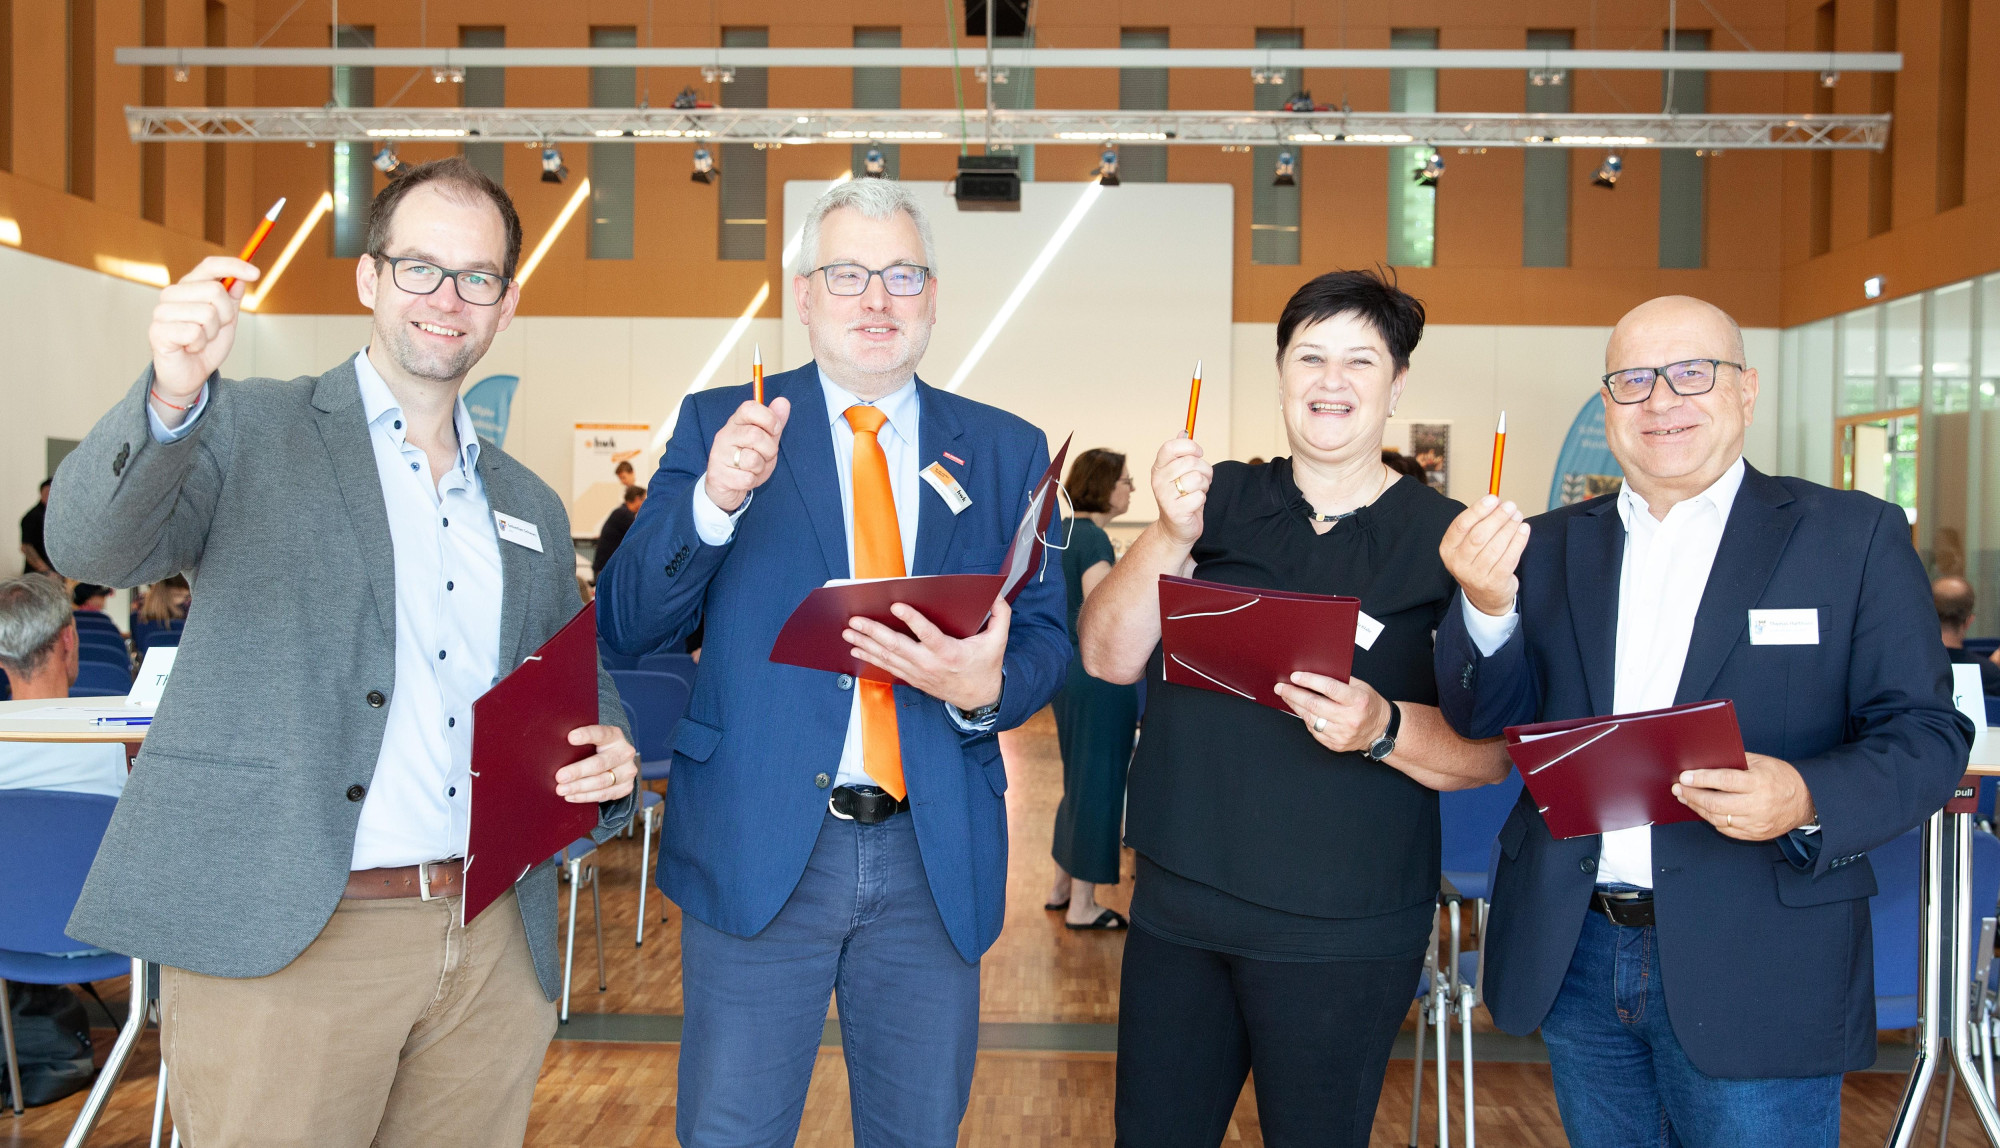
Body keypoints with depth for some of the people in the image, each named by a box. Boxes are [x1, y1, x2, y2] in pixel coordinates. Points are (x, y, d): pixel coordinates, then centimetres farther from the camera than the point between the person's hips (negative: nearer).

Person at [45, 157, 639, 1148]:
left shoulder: (531, 509, 15)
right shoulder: (249, 433, 2)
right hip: (275, 946, -4)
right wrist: (172, 397, -31)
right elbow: (90, 545, -13)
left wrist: (607, 764, -1)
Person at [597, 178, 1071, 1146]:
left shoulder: (1007, 450, 7)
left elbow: (1047, 639, 5)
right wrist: (714, 498, -22)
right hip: (758, 847, -2)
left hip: (937, 856, 2)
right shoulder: (720, 425, 2)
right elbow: (625, 625, -5)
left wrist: (987, 687, -18)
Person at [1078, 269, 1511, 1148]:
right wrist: (1171, 536, -18)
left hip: (1341, 934, -3)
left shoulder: (1447, 540, -5)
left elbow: (1493, 750, -7)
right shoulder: (1220, 501, 4)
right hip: (1177, 905, 3)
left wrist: (1385, 729, -26)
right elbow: (1107, 657, -4)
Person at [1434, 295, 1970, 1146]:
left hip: (1753, 972, -3)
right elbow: (1484, 718, 0)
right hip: (1574, 958, 3)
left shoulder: (1853, 536, -2)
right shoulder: (1551, 546, 6)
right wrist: (1487, 605, -20)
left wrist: (1808, 801, -25)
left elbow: (1926, 734, -5)